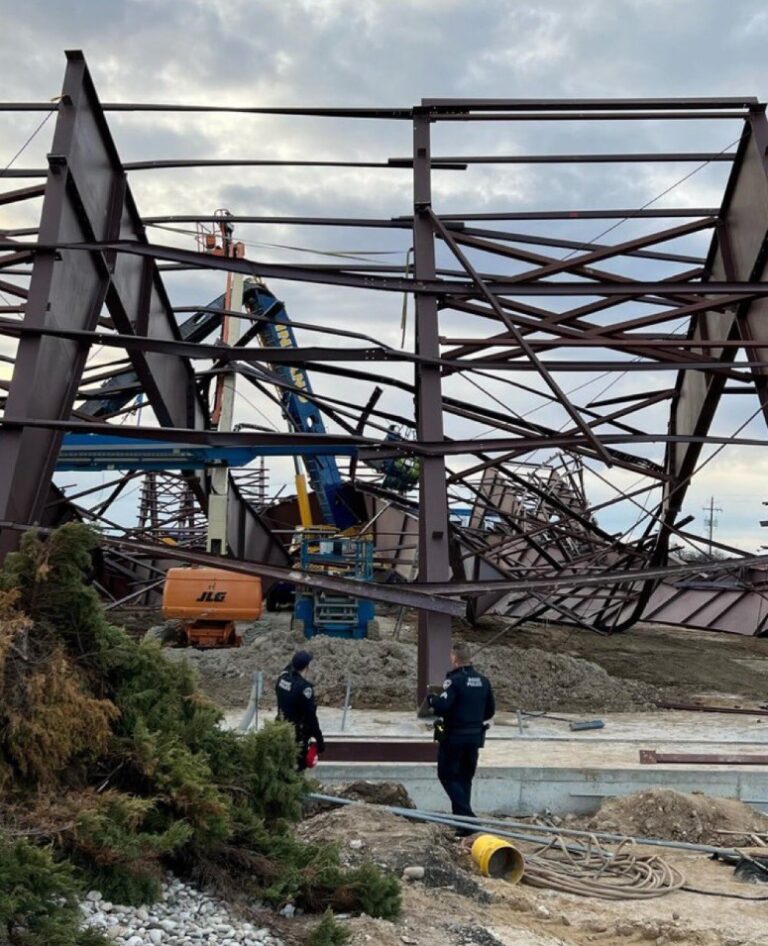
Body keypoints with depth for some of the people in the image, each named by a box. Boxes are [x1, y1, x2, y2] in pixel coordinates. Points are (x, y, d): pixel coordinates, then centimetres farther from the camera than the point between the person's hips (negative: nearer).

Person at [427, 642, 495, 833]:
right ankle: (461, 817, 23)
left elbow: (442, 706, -25)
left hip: (453, 736, -6)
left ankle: (466, 816, -9)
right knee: (465, 777, 18)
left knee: (447, 775, 3)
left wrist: (431, 699, -5)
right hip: (475, 736, 7)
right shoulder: (483, 681, 5)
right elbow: (490, 710, 11)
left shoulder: (454, 680, -17)